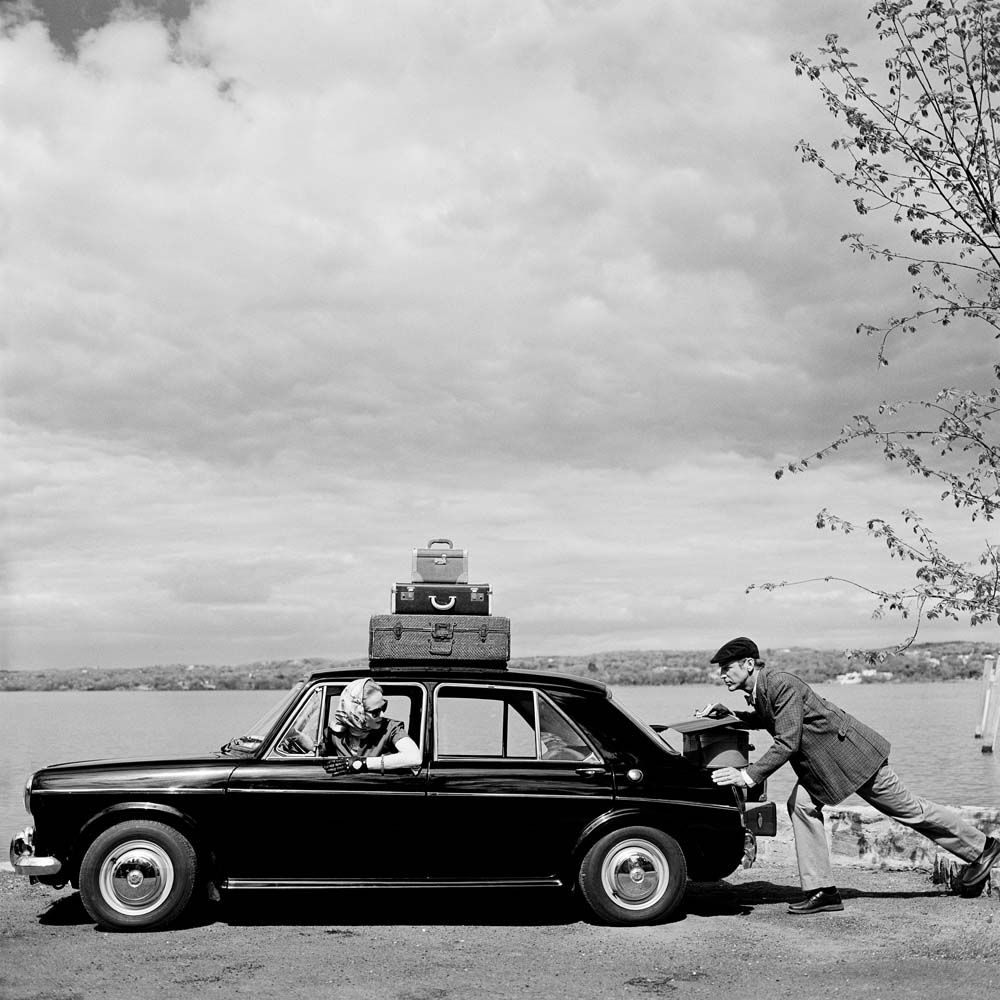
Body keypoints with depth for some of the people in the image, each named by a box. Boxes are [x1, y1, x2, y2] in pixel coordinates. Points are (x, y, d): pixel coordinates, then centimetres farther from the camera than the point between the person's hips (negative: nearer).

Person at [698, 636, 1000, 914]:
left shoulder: (782, 684, -29)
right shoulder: (755, 691, -1)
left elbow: (787, 744, -33)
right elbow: (762, 720, 19)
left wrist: (749, 774, -37)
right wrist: (724, 713, 3)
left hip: (851, 753, -8)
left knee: (907, 809, 6)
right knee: (801, 804, -6)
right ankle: (822, 890, -1)